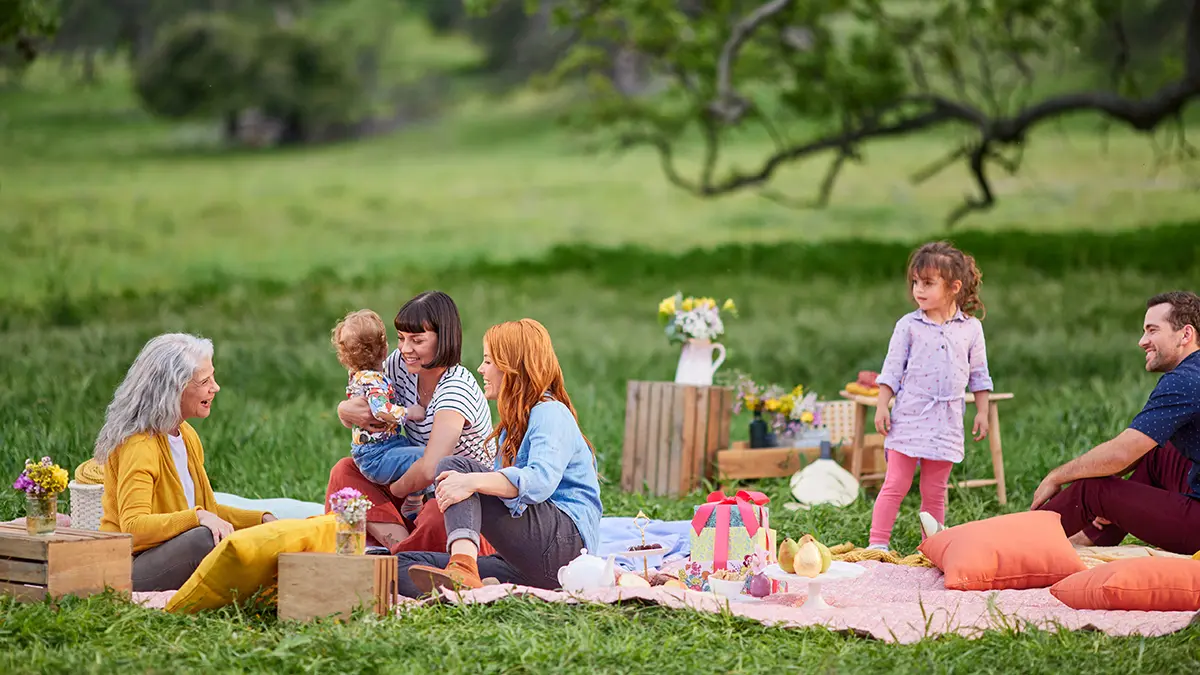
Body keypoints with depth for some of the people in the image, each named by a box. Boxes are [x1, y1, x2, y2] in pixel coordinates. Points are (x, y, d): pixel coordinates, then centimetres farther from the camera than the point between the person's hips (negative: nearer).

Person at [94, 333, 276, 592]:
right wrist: (199, 517, -38)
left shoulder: (188, 437, 14)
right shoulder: (138, 445, -17)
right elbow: (133, 526, -28)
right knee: (208, 539, -36)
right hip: (131, 567, -9)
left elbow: (207, 509, 23)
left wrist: (262, 519, 8)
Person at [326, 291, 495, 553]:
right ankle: (400, 544, -24)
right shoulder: (400, 364, -2)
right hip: (421, 497, 9)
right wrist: (346, 410, -14)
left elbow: (430, 469, -35)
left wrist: (396, 490, -16)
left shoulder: (457, 389, -24)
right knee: (345, 471, -6)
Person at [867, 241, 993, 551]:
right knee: (896, 484, -4)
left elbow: (979, 374, 11)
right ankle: (877, 544, -2)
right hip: (909, 415, -2)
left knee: (935, 490, 9)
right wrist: (882, 407, -4)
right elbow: (892, 369, 1)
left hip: (946, 421, 2)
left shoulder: (971, 328, 3)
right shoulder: (908, 325, -1)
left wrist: (982, 412, 9)